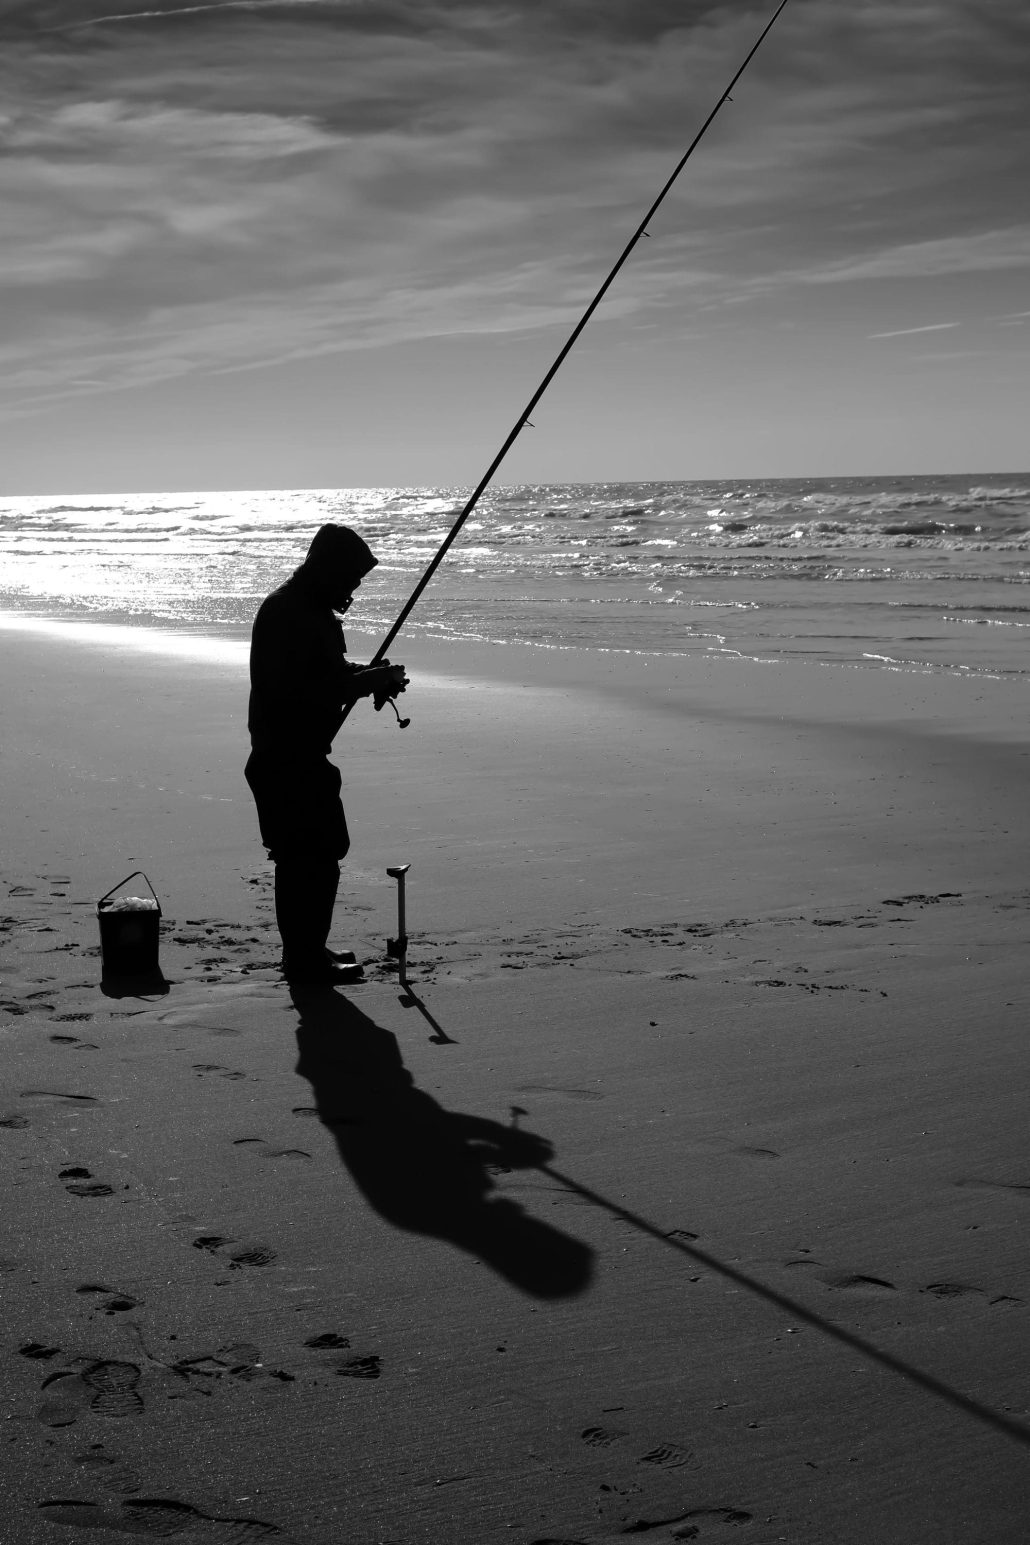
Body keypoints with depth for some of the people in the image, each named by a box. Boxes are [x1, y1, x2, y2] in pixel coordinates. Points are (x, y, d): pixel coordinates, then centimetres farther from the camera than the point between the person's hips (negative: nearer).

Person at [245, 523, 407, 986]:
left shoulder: (313, 608, 14)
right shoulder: (285, 612, -19)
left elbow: (325, 669, 25)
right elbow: (299, 692, -26)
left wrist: (370, 674, 6)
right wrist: (368, 681, -22)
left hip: (302, 755, 11)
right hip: (286, 760, -11)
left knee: (313, 855, 17)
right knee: (313, 858, -7)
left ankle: (308, 952, 27)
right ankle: (306, 963, 1)